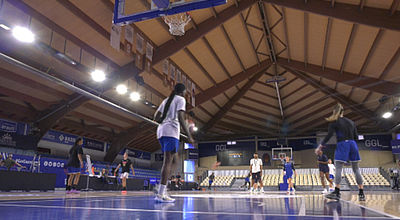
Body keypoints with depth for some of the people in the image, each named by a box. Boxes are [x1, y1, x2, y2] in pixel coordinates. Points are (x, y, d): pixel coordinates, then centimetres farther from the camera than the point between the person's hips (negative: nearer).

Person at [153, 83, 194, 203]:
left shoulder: (166, 100, 24)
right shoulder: (180, 99, 2)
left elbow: (156, 118, 19)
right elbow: (180, 118, -12)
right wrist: (189, 135, -14)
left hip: (161, 130, 8)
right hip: (171, 131, -8)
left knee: (174, 160, 14)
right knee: (168, 161, -10)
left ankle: (162, 190, 6)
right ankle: (161, 194, -13)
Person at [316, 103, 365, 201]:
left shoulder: (334, 122, 0)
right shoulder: (351, 122, 15)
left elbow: (328, 135, -8)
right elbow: (356, 137, 12)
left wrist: (320, 146, -3)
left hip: (342, 145, -5)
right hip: (353, 145, 5)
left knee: (338, 169, -7)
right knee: (356, 169, 9)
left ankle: (336, 192, -15)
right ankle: (361, 194, 10)